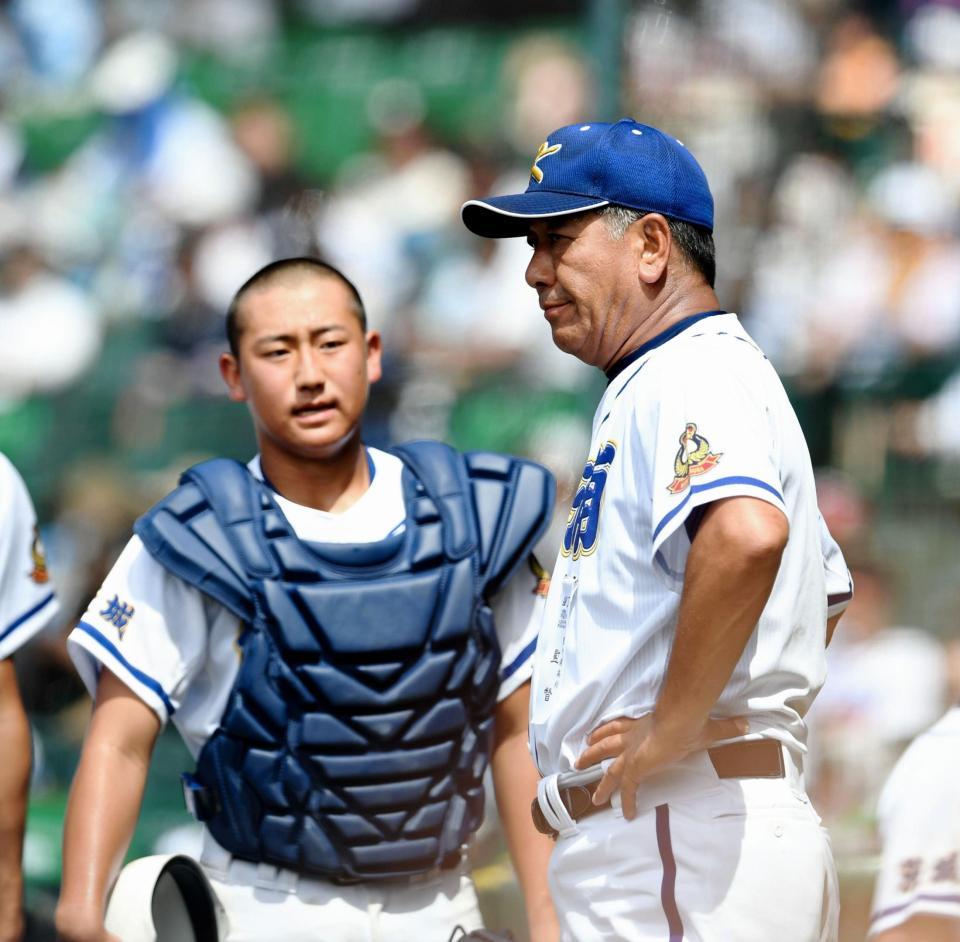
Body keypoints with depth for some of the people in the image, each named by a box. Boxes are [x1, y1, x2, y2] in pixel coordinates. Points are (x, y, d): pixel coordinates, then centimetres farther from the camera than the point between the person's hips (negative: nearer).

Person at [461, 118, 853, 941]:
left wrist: (673, 726, -25)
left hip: (684, 844, -11)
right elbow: (826, 592, 34)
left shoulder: (691, 377, -11)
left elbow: (748, 534, -34)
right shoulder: (655, 385, 22)